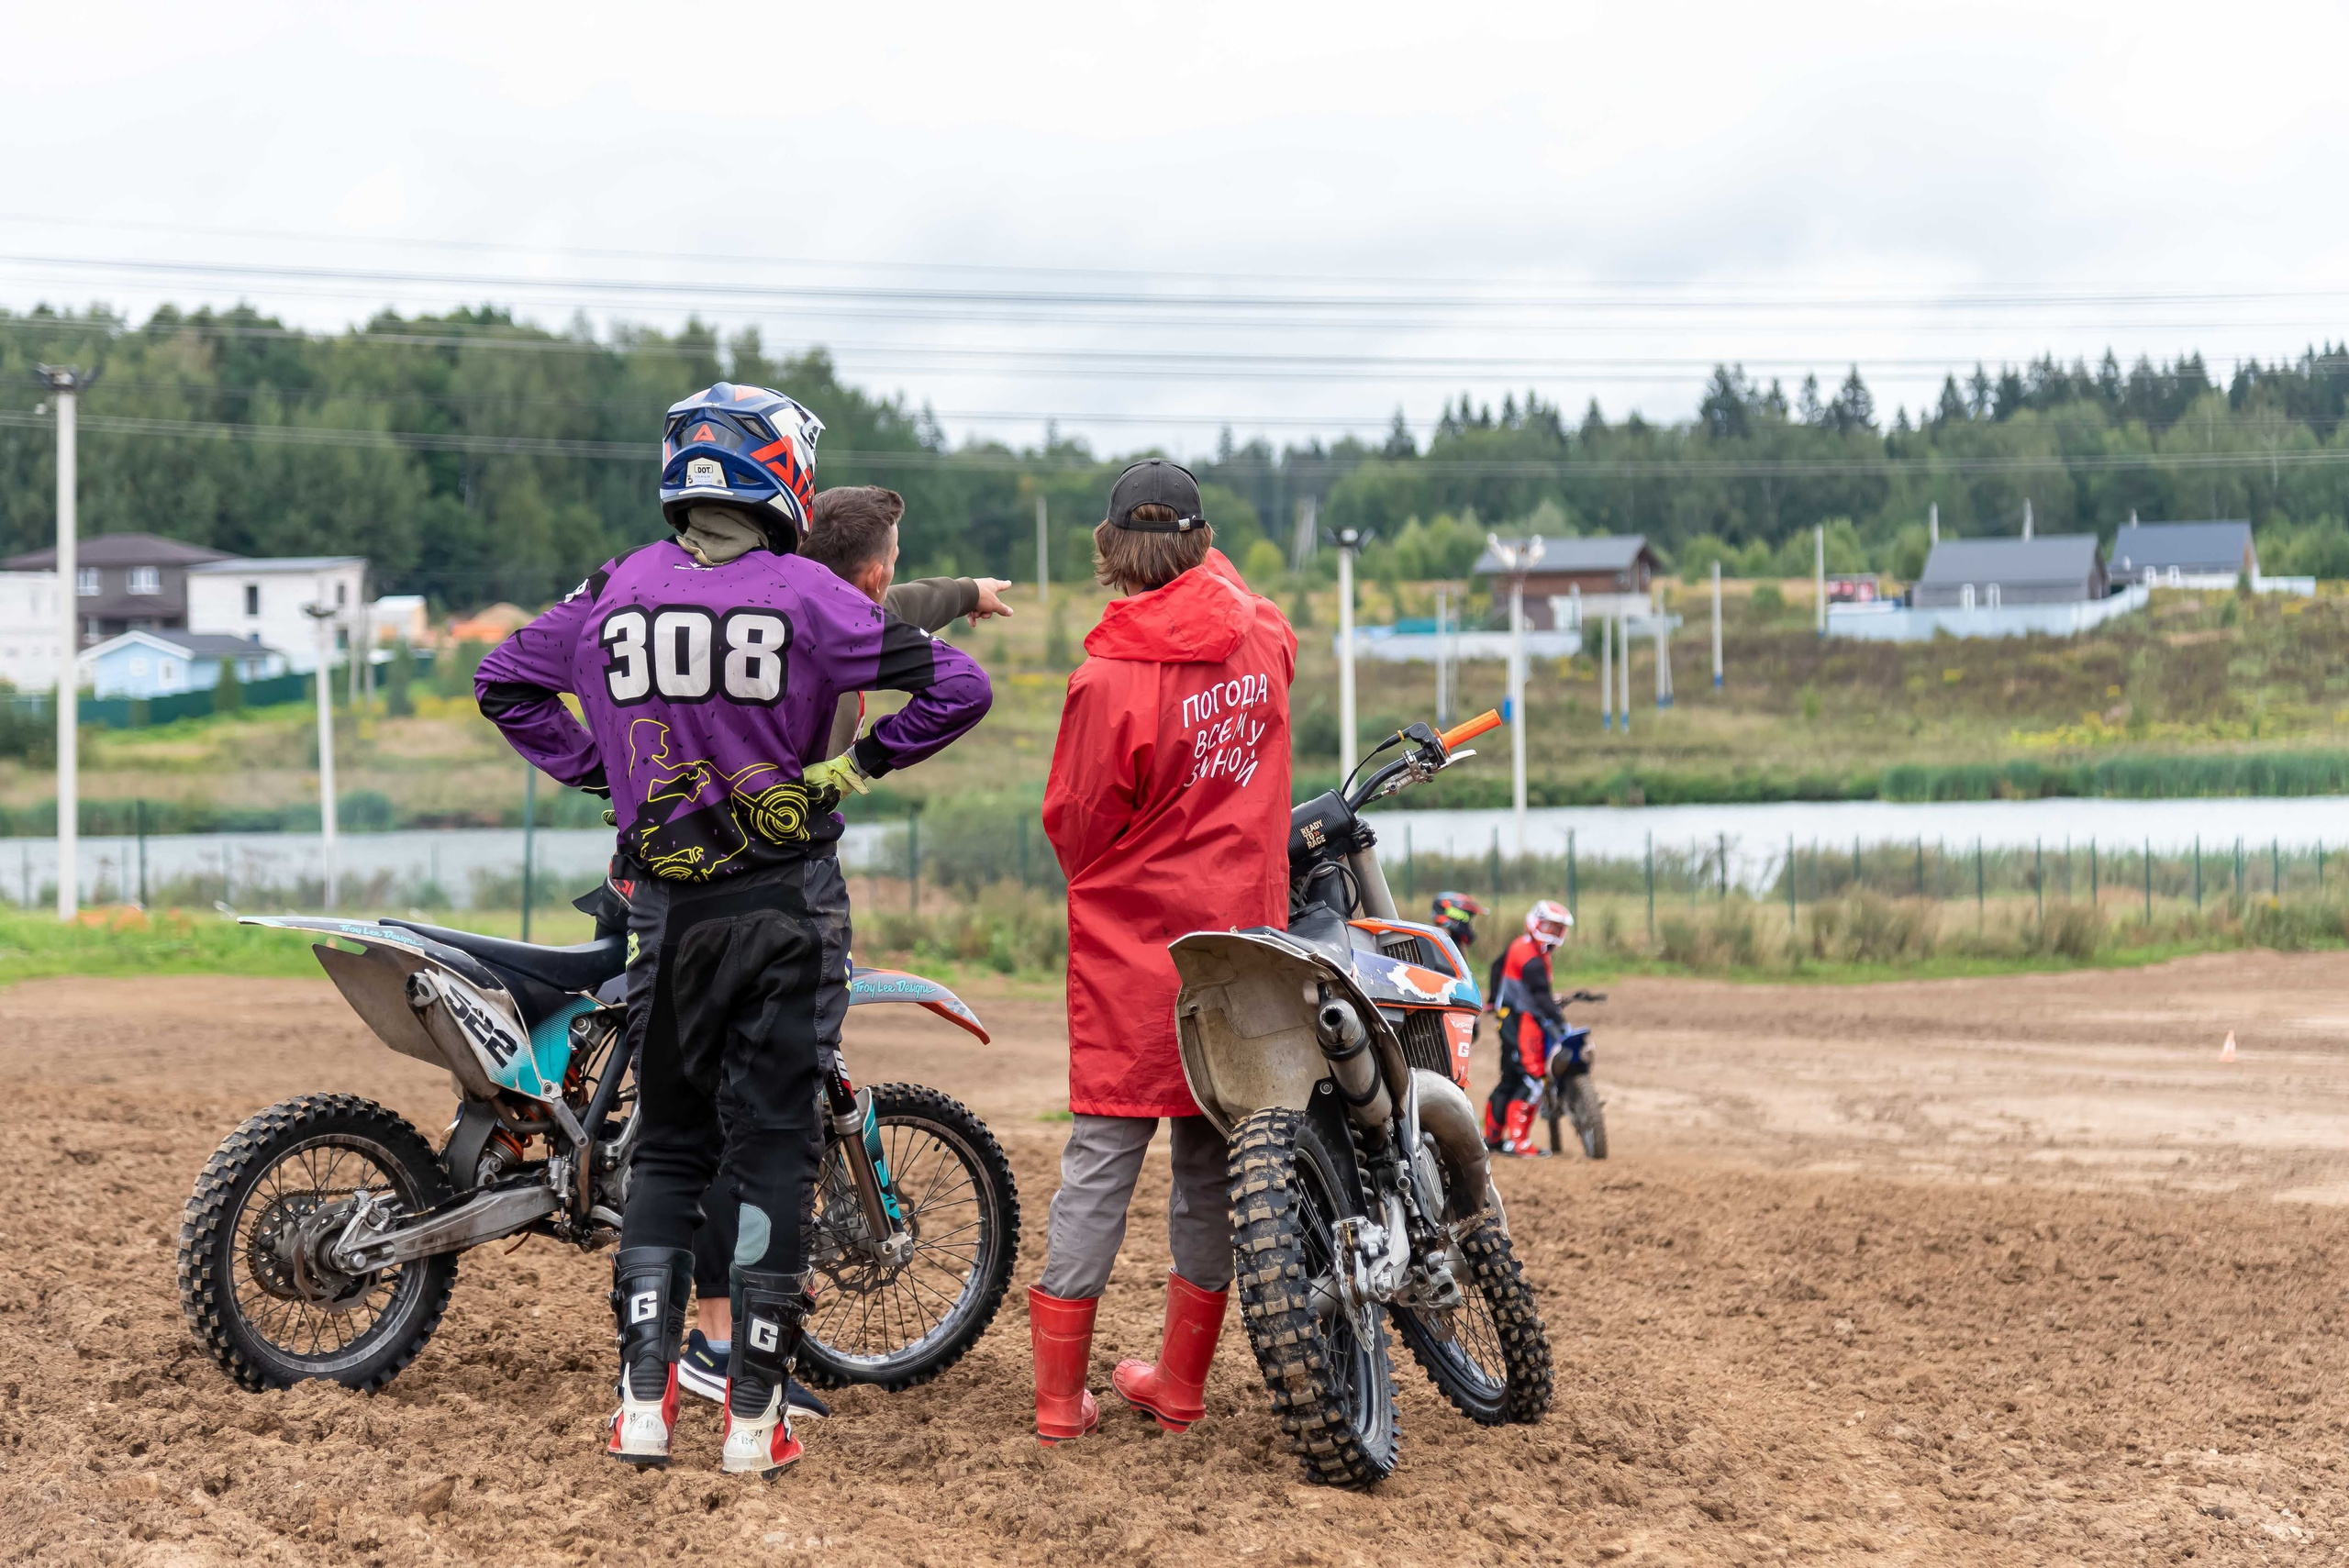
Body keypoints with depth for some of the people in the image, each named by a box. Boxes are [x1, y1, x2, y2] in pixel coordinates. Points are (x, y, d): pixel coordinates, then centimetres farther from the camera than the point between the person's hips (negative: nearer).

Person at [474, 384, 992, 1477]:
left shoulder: (616, 591, 1)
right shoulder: (803, 596, -9)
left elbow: (504, 684, 13)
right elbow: (958, 688, -12)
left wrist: (603, 770, 11)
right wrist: (866, 761, 0)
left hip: (667, 907, 3)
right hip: (787, 901, -3)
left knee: (668, 1143, 13)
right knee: (773, 1143, 2)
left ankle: (644, 1399, 7)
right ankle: (755, 1414, 2)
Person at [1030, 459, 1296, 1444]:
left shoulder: (1110, 679, -16)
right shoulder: (1261, 639, -1)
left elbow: (1072, 826, -6)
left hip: (1133, 949, -4)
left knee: (1102, 1155, 0)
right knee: (1211, 1160, 11)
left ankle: (1060, 1396, 1)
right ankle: (1181, 1383, 19)